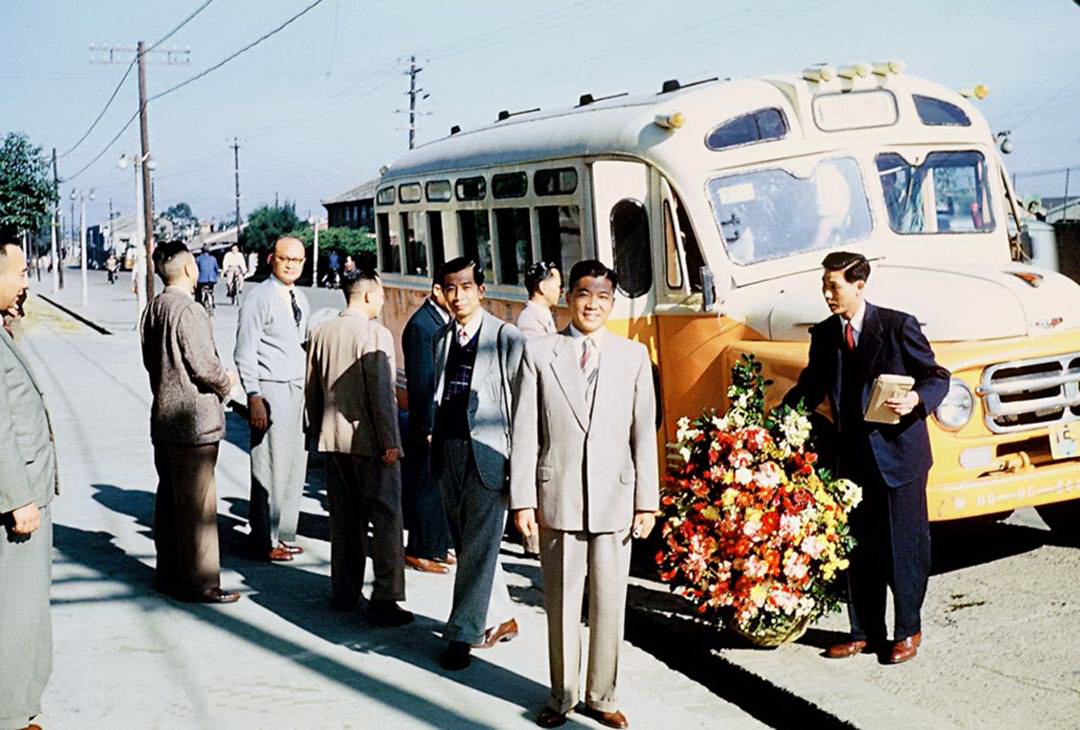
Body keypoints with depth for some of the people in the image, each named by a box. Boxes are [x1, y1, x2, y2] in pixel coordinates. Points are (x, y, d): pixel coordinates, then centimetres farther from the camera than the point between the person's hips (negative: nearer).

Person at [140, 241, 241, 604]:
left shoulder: (153, 309, 9)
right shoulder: (189, 311, -19)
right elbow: (205, 367, -21)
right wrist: (225, 383, 0)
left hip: (163, 417, 9)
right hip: (193, 420, -9)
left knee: (169, 499, 17)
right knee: (197, 504, -2)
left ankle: (170, 574, 27)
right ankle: (199, 581, 4)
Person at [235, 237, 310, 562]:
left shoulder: (300, 299, 14)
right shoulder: (259, 298, -10)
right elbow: (244, 352, -13)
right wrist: (254, 397, -19)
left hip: (298, 389, 8)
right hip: (271, 391, -8)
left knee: (295, 466, 13)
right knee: (269, 468, -4)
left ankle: (283, 535, 24)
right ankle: (264, 542, 7)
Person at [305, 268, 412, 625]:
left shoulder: (321, 334, 7)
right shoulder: (376, 334, -13)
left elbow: (312, 390, 13)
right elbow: (381, 392, -18)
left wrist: (319, 433, 22)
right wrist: (389, 441, -13)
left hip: (333, 438, 7)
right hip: (370, 440, -6)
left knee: (344, 519, 14)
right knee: (385, 518, 0)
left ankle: (345, 593, 21)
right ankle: (384, 598, -2)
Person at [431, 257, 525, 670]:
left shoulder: (507, 338, -7)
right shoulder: (442, 340, 12)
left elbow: (520, 402, -8)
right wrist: (436, 447, 15)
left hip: (488, 454, -7)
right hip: (449, 453, 7)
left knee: (479, 546, -5)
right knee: (467, 545, 13)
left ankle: (462, 634, 2)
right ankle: (500, 618, 28)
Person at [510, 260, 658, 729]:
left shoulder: (634, 356, 7)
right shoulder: (539, 354, 3)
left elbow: (644, 431, 5)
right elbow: (525, 431, 1)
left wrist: (647, 501, 2)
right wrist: (522, 498, -4)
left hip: (614, 500, 1)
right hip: (557, 497, -1)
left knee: (610, 602, 6)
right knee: (561, 603, 8)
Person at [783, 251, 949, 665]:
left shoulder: (898, 326, -9)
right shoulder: (824, 335, 6)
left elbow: (937, 377, -3)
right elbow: (809, 389, 13)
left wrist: (917, 400, -24)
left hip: (898, 453, -5)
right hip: (852, 457, 5)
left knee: (903, 547, 4)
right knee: (859, 549, 11)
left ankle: (908, 631, 19)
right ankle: (865, 632, 22)